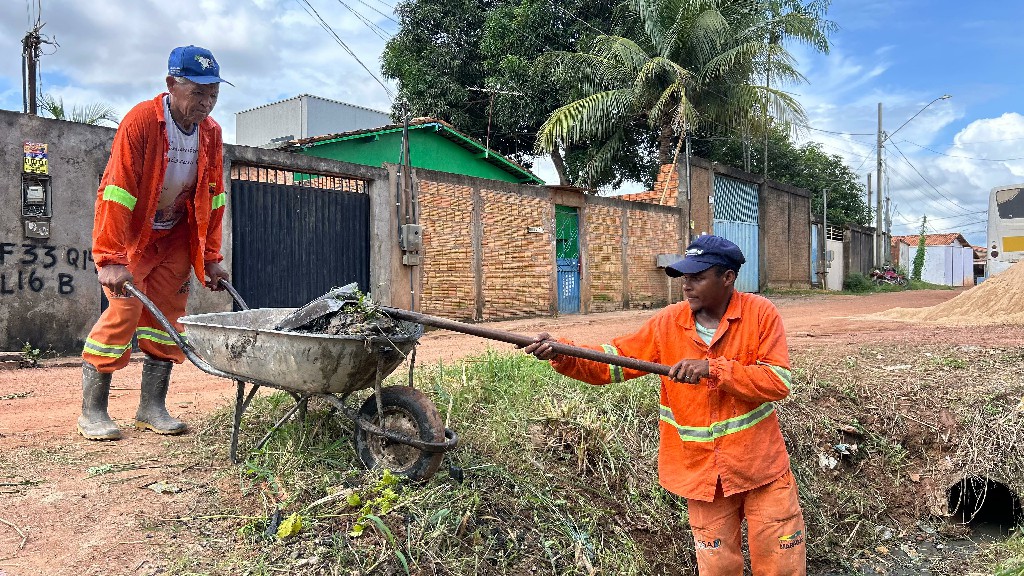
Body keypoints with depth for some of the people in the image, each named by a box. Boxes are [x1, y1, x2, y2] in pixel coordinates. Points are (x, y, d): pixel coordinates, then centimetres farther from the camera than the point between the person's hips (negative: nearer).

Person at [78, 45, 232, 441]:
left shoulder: (211, 131, -4)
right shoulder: (140, 121, -22)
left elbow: (213, 197, 2)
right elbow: (115, 192, -25)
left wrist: (211, 256, 0)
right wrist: (111, 258, -29)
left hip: (175, 237, 5)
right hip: (131, 231, -5)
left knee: (167, 316, 3)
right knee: (124, 312, -11)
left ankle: (152, 408, 11)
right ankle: (92, 411, 1)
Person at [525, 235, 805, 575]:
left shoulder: (761, 314, -10)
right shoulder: (668, 323, -4)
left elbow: (778, 382, -18)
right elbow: (613, 362, -6)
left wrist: (712, 368, -28)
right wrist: (561, 354, -23)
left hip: (761, 467, -2)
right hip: (703, 471, 2)